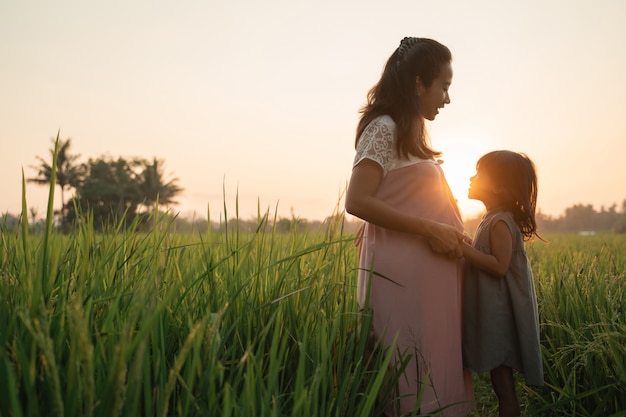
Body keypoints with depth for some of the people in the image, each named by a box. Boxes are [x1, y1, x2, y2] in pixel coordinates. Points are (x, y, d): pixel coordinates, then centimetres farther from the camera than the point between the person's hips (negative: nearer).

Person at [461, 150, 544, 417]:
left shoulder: (500, 222, -15)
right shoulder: (493, 219, 14)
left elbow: (499, 266, -24)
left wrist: (462, 248, -23)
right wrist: (462, 249, 12)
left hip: (500, 314, -10)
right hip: (492, 312, 10)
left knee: (502, 380, -2)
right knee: (501, 380, 14)